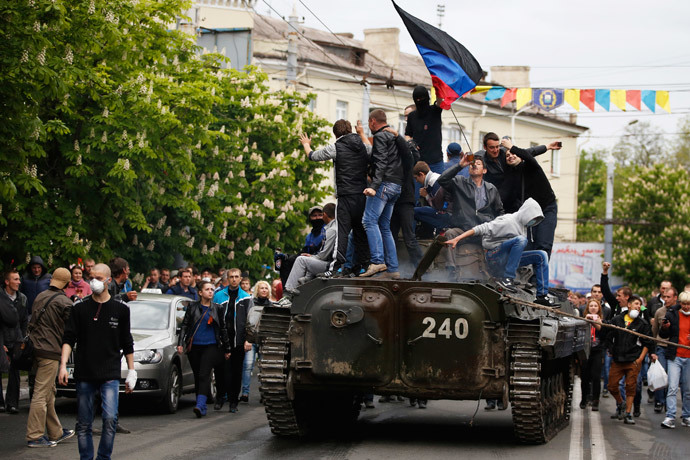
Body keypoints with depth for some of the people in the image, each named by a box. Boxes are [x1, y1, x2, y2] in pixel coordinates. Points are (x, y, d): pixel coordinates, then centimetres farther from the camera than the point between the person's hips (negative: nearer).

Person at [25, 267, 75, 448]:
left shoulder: (40, 297, 11)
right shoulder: (65, 303, -12)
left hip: (36, 349, 8)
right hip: (50, 351, -8)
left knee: (49, 392, 16)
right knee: (41, 394, -6)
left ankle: (56, 433, 24)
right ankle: (34, 436, -5)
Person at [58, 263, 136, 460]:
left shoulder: (120, 309, 5)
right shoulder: (80, 308, 4)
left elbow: (127, 344, 11)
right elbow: (68, 339, 3)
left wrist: (131, 372, 10)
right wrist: (63, 365, -9)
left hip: (110, 374, -1)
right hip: (84, 374, 1)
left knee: (110, 418, -15)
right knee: (83, 423, 4)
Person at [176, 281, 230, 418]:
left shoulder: (218, 309, 9)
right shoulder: (192, 308, 7)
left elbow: (223, 329, 15)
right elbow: (184, 326, 6)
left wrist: (227, 349, 16)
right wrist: (180, 343, -6)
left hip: (211, 346, -2)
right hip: (194, 347, 2)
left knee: (204, 375, -17)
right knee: (197, 376, 5)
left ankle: (200, 405, -29)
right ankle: (202, 409, 14)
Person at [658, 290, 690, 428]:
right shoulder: (672, 314, 2)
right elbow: (663, 335, 10)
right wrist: (664, 328, -12)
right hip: (675, 357, -1)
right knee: (672, 388, -9)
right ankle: (670, 417, -11)